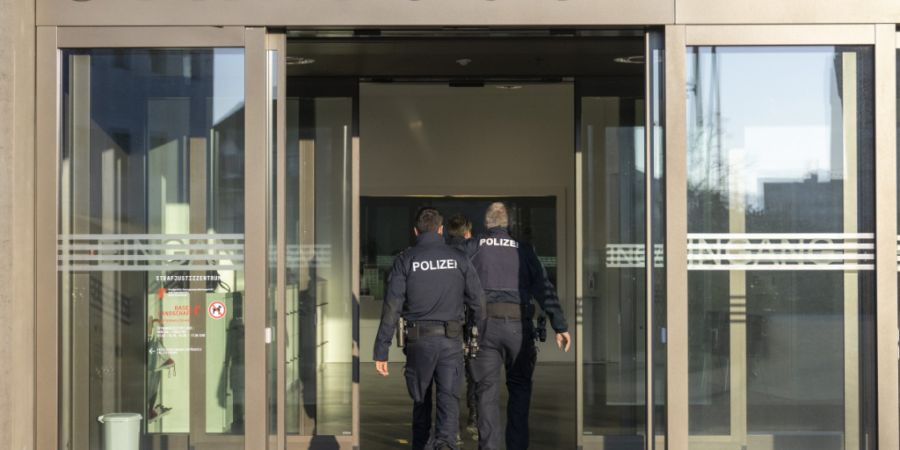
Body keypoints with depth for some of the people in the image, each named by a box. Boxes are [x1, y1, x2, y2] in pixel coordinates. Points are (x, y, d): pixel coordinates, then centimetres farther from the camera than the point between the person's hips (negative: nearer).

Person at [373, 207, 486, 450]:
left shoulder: (405, 260, -1)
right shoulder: (458, 258, 3)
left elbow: (391, 308, -6)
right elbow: (478, 301, 1)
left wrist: (381, 351, -5)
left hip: (418, 340, 0)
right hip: (451, 340, 0)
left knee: (420, 400, 16)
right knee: (448, 398, -2)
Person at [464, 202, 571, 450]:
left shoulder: (472, 247, 9)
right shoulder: (524, 249, 11)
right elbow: (544, 289, 4)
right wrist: (560, 326, 2)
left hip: (484, 324, -1)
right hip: (518, 324, 1)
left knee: (487, 392, 3)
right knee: (519, 388, 14)